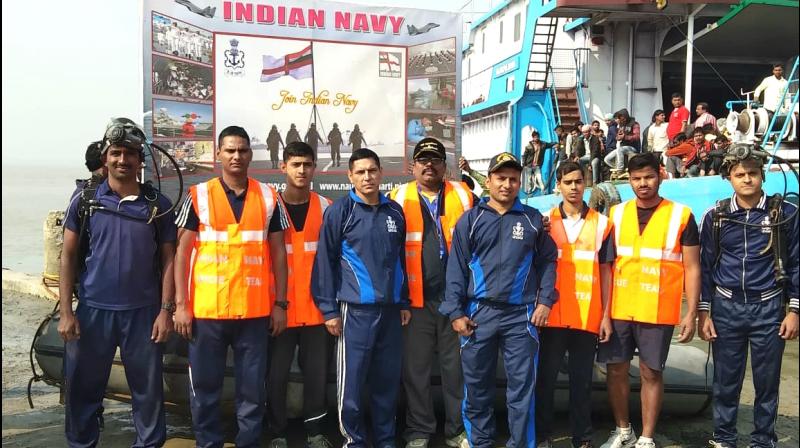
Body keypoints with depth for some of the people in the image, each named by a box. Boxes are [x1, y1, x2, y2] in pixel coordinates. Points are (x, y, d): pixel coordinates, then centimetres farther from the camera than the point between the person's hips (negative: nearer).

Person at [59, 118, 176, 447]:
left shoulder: (158, 204, 1)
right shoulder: (85, 200, 2)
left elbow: (168, 259, 2)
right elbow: (68, 256, 3)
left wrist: (165, 310, -4)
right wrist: (65, 311, -3)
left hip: (143, 312, 0)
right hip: (92, 309, 1)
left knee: (148, 390, 6)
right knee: (82, 389, 10)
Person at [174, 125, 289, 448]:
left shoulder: (268, 197, 5)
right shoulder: (198, 195, 2)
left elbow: (278, 253, 7)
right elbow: (183, 252, 2)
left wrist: (280, 303, 3)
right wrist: (181, 304, -4)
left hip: (255, 310, 1)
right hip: (206, 309, 0)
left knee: (253, 389, 8)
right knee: (205, 387, 10)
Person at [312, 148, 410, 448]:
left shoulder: (395, 211, 9)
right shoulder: (339, 211, -4)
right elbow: (325, 262, -4)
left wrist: (404, 302, 14)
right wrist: (329, 309, -7)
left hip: (391, 308, 4)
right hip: (355, 309, -4)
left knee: (388, 380, 11)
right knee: (351, 381, 1)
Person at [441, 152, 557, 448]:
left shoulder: (534, 219, 8)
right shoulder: (470, 220, 4)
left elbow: (548, 262, 11)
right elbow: (456, 268, 2)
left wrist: (545, 300, 0)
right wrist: (455, 312, -4)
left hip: (521, 316, 0)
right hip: (478, 314, 0)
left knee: (522, 387, 3)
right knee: (477, 385, 8)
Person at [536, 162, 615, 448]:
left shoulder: (601, 223, 4)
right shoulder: (544, 221, 4)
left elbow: (605, 271, 5)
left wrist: (606, 315, 2)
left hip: (588, 317, 0)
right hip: (552, 315, 0)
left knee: (582, 380, 9)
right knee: (545, 377, 6)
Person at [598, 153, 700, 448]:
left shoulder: (681, 215, -2)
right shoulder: (616, 214, 6)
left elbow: (691, 268, -1)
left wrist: (691, 313, -6)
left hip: (657, 311, -3)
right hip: (618, 309, 3)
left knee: (651, 373, 6)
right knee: (616, 369, 9)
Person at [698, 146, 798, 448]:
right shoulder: (715, 216, 0)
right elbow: (705, 266, 5)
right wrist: (703, 312, 2)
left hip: (768, 308, -1)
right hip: (726, 308, 1)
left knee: (767, 381, 9)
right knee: (725, 381, 9)